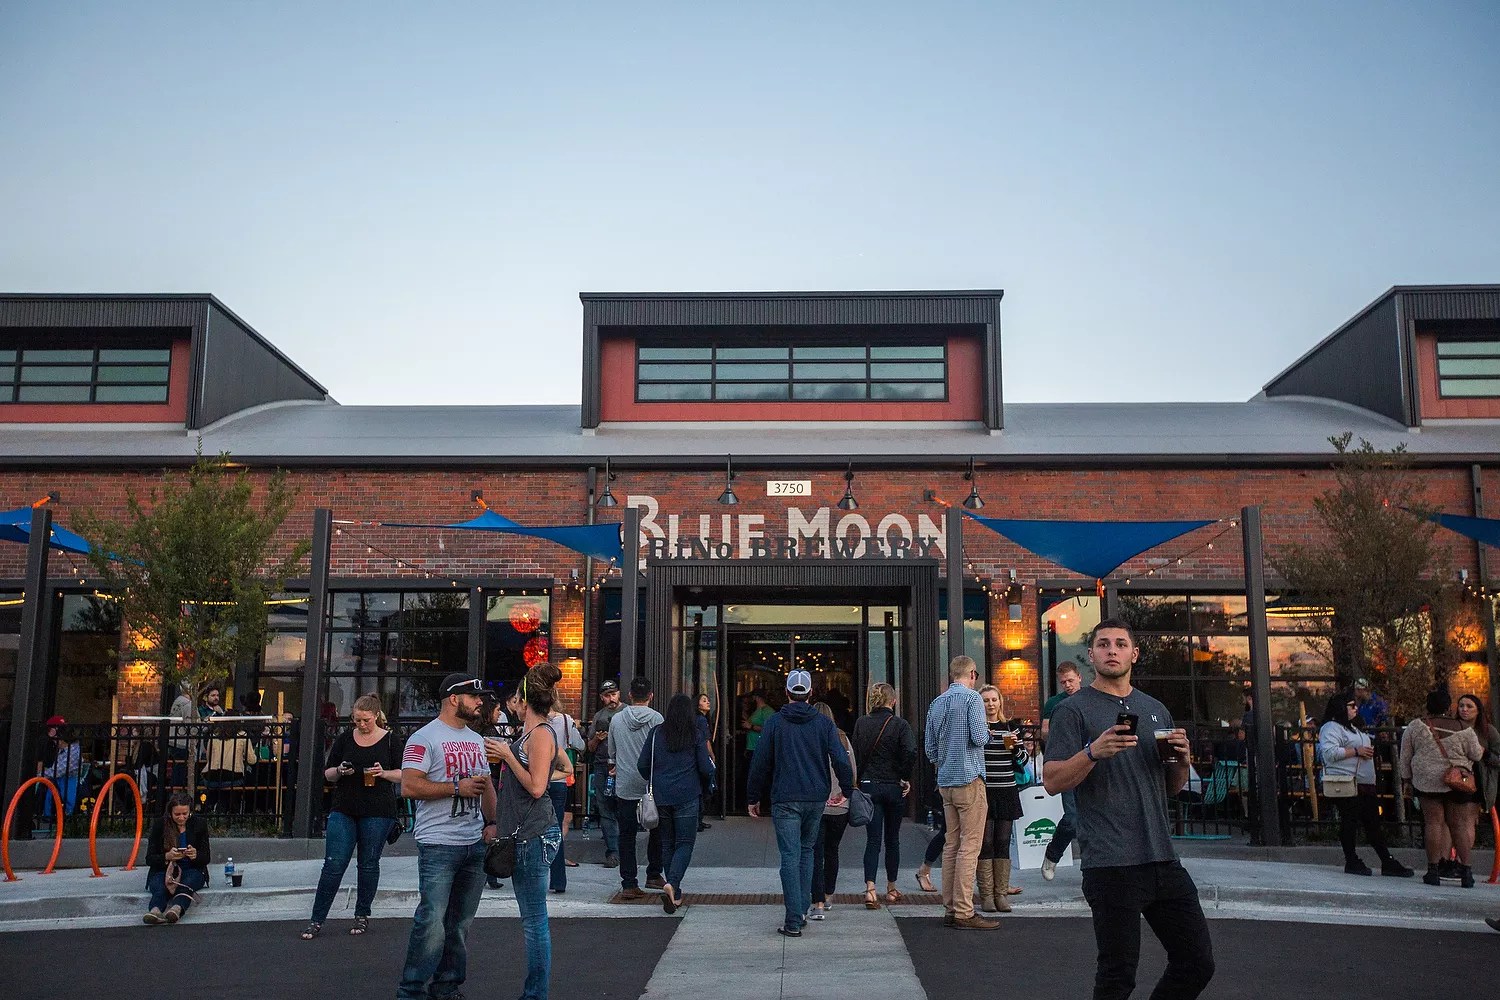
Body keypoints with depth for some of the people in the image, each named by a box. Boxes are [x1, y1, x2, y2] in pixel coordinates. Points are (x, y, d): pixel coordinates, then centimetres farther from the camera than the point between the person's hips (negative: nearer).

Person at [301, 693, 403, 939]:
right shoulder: (345, 738, 6)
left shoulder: (390, 740, 0)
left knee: (368, 865, 7)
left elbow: (404, 775, 3)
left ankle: (362, 916, 22)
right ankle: (316, 920, 5)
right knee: (333, 865, -2)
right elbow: (327, 773, 11)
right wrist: (339, 771, -11)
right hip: (344, 810, 1)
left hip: (377, 812, -1)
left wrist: (384, 773, -15)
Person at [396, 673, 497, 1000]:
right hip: (439, 846, -7)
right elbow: (409, 786, -17)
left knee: (461, 923, 11)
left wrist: (491, 822, 10)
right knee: (432, 923, -9)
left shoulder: (476, 740, 17)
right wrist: (457, 788, -18)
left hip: (475, 843, 7)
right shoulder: (424, 738, -7)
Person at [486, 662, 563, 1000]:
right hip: (525, 834, 10)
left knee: (534, 920, -5)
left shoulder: (542, 734, -13)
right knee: (532, 918, 15)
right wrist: (500, 752, 16)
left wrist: (508, 754, -11)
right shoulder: (528, 733, 16)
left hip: (536, 835, -10)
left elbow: (536, 787, -19)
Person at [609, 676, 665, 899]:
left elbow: (612, 753, 12)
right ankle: (653, 875, 22)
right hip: (651, 786, -2)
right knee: (657, 831, 16)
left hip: (624, 786, 2)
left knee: (627, 835, 5)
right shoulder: (656, 718, -8)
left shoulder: (616, 719, 2)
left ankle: (628, 884, 1)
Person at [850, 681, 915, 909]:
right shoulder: (899, 724, -8)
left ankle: (870, 888, -14)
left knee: (873, 839, 2)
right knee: (892, 839, 14)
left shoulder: (861, 723, 0)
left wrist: (859, 781, 8)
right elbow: (910, 752, -20)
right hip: (894, 787, -1)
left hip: (869, 786, 1)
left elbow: (855, 754, 0)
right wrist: (905, 778, -7)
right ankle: (891, 888, 25)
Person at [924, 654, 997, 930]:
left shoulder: (936, 703, 13)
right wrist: (987, 733, 4)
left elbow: (929, 747, 16)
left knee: (951, 844, 11)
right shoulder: (972, 698, -8)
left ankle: (950, 908, 13)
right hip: (969, 779, -7)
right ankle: (964, 912, -7)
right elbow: (978, 737, -17)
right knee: (970, 845, -6)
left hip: (945, 781, 7)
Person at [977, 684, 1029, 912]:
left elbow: (1023, 761, 11)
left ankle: (1001, 894, 11)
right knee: (986, 842, -3)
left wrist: (1015, 747, -9)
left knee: (1003, 842, 4)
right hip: (982, 791, -3)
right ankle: (986, 895, 3)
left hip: (1006, 791, 3)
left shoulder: (1011, 727, 10)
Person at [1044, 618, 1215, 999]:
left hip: (1163, 858, 6)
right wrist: (1093, 752, -24)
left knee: (1198, 963, 10)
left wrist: (1182, 759, 1)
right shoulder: (1074, 710, -1)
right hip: (1111, 866, -6)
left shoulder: (1156, 709, 17)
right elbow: (1052, 782, -9)